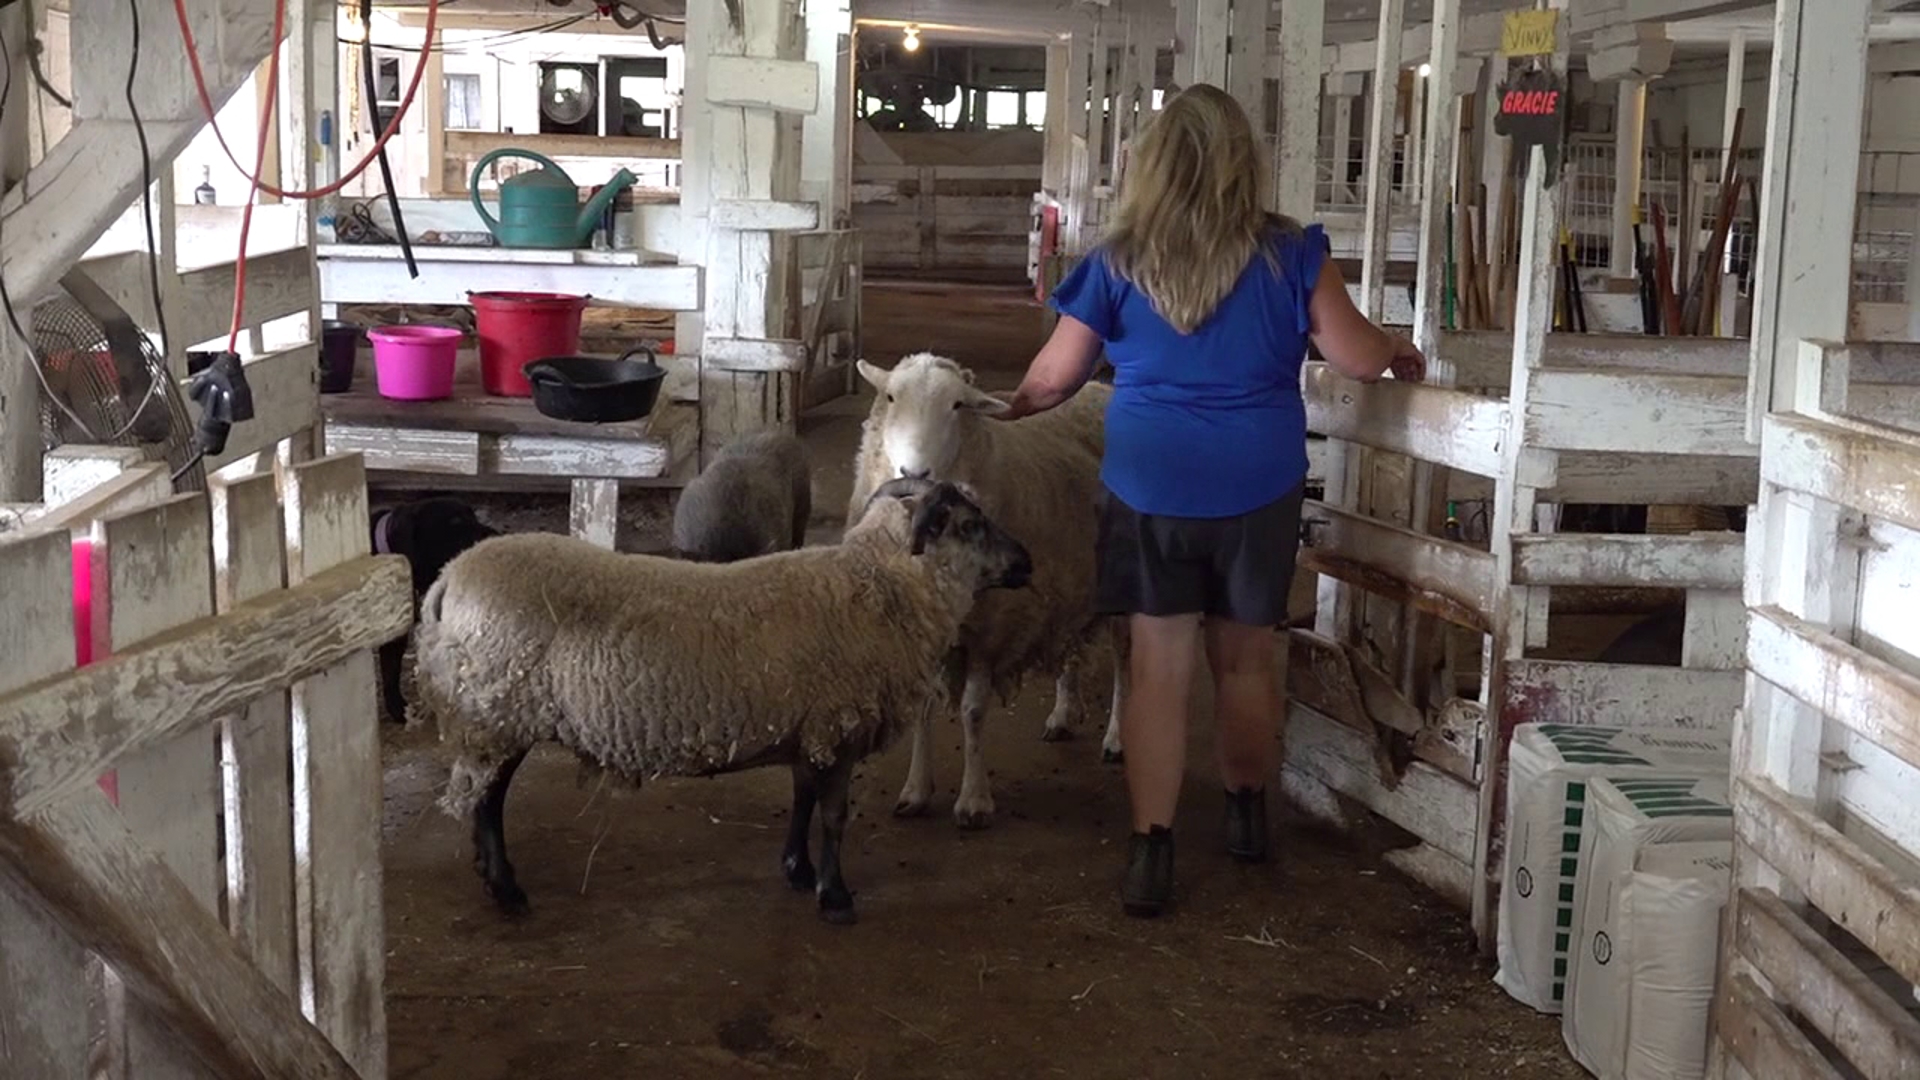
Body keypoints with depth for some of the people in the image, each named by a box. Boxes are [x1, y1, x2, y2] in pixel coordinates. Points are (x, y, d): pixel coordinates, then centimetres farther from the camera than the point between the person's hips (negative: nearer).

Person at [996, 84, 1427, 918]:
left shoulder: (1118, 264, -5)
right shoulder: (1288, 254, -6)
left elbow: (1051, 379, 3)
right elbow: (1358, 358, -1)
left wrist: (1007, 411, 24)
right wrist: (1402, 356, 21)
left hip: (1150, 493, 0)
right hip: (1259, 492, 1)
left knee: (1159, 670, 4)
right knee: (1247, 661, 16)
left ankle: (1150, 854, 2)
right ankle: (1247, 819, 33)